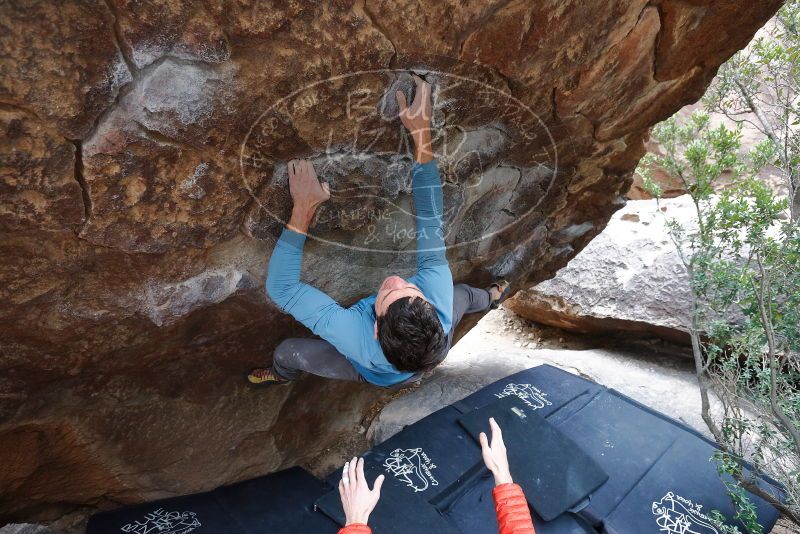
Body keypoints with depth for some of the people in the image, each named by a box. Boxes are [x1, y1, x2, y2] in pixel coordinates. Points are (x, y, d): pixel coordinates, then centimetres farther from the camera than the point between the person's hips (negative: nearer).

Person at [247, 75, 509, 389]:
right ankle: (490, 299, 64)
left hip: (371, 374, -1)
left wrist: (303, 209, -48)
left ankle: (283, 375, 54)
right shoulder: (442, 300, -47)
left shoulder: (355, 336, -52)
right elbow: (431, 224, -39)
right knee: (463, 293, 27)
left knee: (288, 352, 16)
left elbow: (280, 287, -43)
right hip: (428, 361, 2)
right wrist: (422, 135, -39)